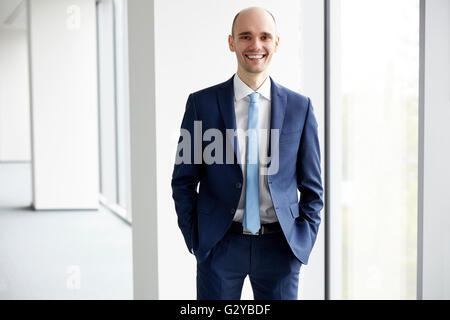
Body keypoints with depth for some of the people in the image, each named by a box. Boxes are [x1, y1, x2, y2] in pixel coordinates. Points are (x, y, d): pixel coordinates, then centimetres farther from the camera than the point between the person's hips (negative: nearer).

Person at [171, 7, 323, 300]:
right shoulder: (202, 103, 0)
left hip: (280, 248, 1)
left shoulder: (300, 107, 3)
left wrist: (303, 241, 1)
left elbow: (312, 186, 8)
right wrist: (196, 241, 0)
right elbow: (184, 181, 4)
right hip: (220, 245, -1)